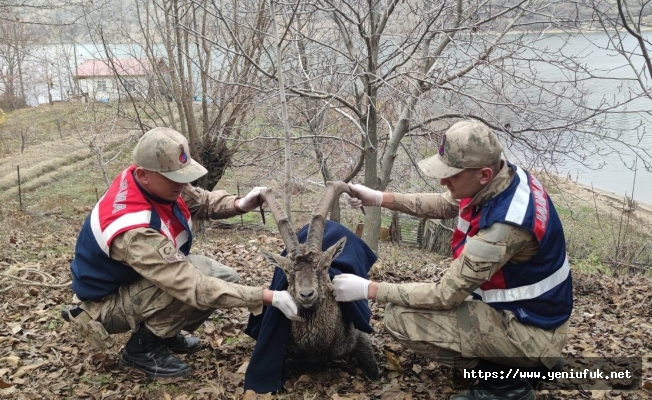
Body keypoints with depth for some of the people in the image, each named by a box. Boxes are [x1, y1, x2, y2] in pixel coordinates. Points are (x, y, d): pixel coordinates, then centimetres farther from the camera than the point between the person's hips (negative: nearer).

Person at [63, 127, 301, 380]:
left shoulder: (153, 184, -17)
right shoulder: (134, 232, -39)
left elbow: (200, 201, 0)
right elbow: (196, 287, -42)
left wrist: (238, 204, -22)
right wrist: (269, 297, -43)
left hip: (135, 282, 8)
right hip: (107, 304, -8)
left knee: (224, 277, -3)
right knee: (190, 282, -31)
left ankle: (161, 332, 14)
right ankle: (142, 347, -7)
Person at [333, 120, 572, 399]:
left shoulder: (505, 224, -33)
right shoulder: (507, 177, -7)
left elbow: (445, 295, -26)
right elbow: (445, 205, 11)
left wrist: (368, 289, -20)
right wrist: (380, 199, 1)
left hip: (529, 329, -9)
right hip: (527, 307, 9)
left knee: (401, 318, -18)